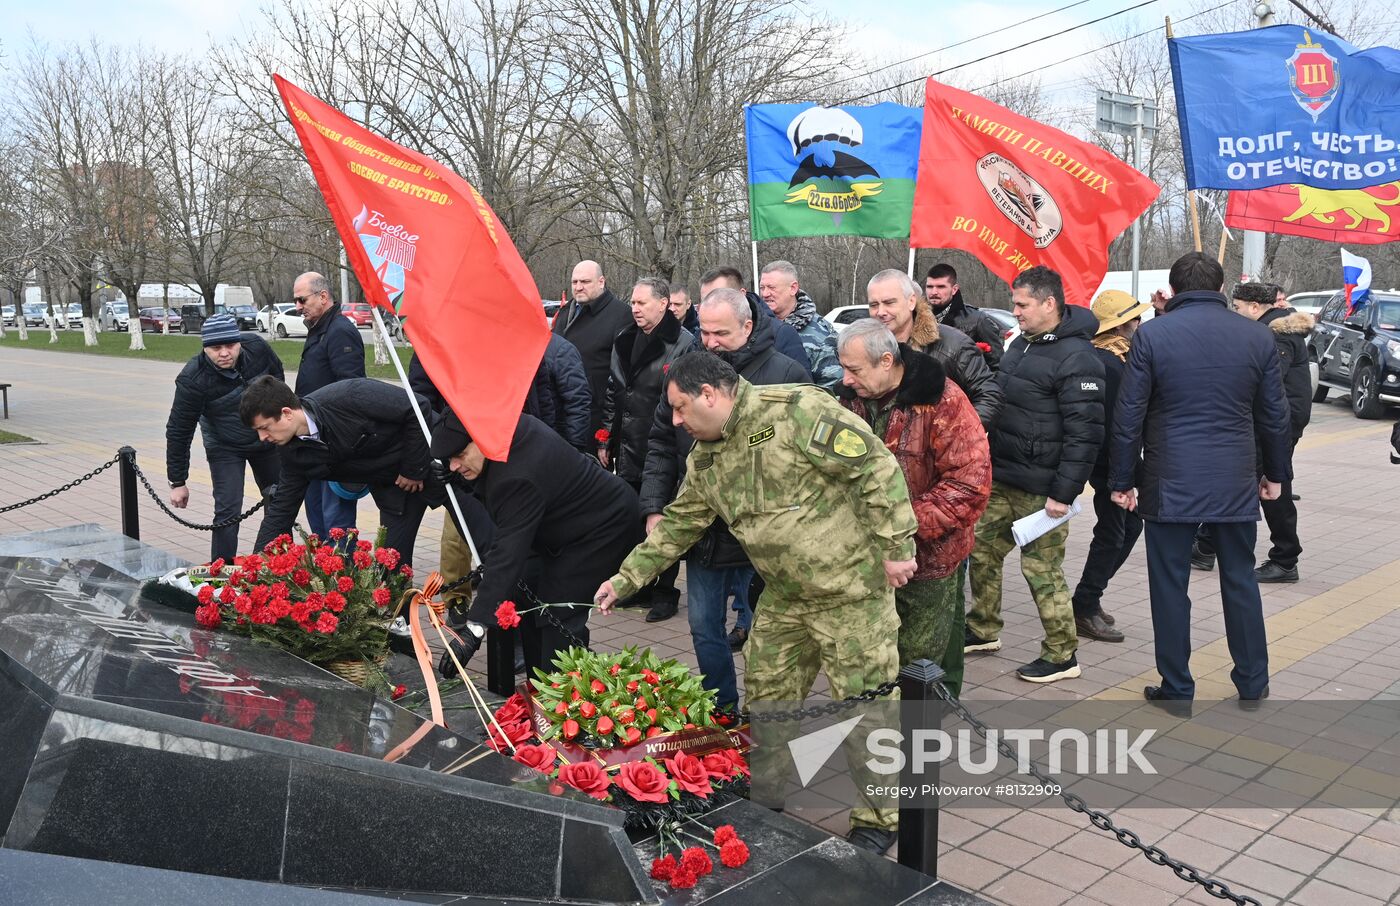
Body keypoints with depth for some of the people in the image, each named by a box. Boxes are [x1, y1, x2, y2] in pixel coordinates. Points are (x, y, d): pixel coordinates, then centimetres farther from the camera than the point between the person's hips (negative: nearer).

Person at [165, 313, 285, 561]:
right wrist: (177, 482, -16)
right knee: (228, 512, -14)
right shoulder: (193, 379, -28)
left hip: (268, 441, 4)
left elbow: (277, 376, 4)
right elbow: (179, 431, -20)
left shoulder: (257, 347, -20)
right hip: (225, 449, -4)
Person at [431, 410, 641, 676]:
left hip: (604, 528, -11)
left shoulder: (518, 478, -38)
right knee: (525, 597, 10)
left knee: (558, 619, -15)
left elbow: (507, 555, -42)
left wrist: (473, 631, -44)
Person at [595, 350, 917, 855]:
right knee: (766, 698, 16)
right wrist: (625, 579, 14)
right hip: (784, 596, 8)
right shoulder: (704, 458, 7)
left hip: (851, 590, -7)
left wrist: (896, 547, -20)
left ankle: (879, 818, 23)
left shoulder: (797, 411, -20)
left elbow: (876, 468, -20)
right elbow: (678, 525, 15)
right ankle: (761, 798, 38)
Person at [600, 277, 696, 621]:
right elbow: (613, 394, 17)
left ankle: (665, 592, 16)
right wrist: (605, 440, 14)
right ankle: (640, 586, 29)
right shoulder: (624, 341, 12)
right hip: (628, 449, 7)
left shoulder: (682, 343, -10)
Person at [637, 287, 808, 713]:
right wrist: (654, 509, 3)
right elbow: (660, 445, 11)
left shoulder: (786, 374, -10)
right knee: (704, 627, 15)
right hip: (701, 530, 5)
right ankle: (722, 710, 34)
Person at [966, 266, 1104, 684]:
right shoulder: (1020, 344, 12)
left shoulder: (1076, 359, -17)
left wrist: (1064, 492, -20)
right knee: (982, 552, 15)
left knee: (1041, 569, -1)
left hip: (1039, 489, -9)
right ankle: (983, 630, 32)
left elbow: (1085, 434, -20)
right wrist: (988, 464, 19)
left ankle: (1062, 655, 14)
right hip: (1001, 478, 9)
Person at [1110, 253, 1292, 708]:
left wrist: (1122, 480, 1)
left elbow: (1128, 417, -7)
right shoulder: (1258, 336, 3)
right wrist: (1275, 474, 20)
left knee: (1170, 586, 6)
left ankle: (1176, 689, 13)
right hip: (1236, 483, 3)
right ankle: (1252, 683, 26)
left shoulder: (1151, 335, -7)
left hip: (1170, 483, -3)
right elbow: (1274, 416, 8)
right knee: (1240, 581, 16)